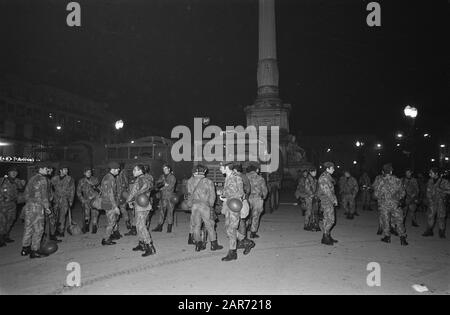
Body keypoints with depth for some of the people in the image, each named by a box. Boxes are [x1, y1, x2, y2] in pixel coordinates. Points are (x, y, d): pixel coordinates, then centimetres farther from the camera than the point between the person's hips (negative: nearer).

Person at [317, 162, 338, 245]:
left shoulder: (328, 177, 15)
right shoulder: (323, 177, -17)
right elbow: (327, 191, -19)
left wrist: (334, 199, 10)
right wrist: (334, 200, -12)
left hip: (329, 201, 10)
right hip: (326, 200, -10)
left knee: (327, 219, 13)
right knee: (330, 219, -8)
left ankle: (328, 236, 19)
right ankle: (325, 237, 0)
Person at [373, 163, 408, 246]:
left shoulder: (380, 181, -9)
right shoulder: (397, 180, -3)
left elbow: (376, 194, -6)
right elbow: (403, 193, 4)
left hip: (384, 205, -1)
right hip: (395, 204, 1)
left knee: (386, 221, 11)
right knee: (399, 221, 7)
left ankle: (387, 237, 17)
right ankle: (402, 238, 4)